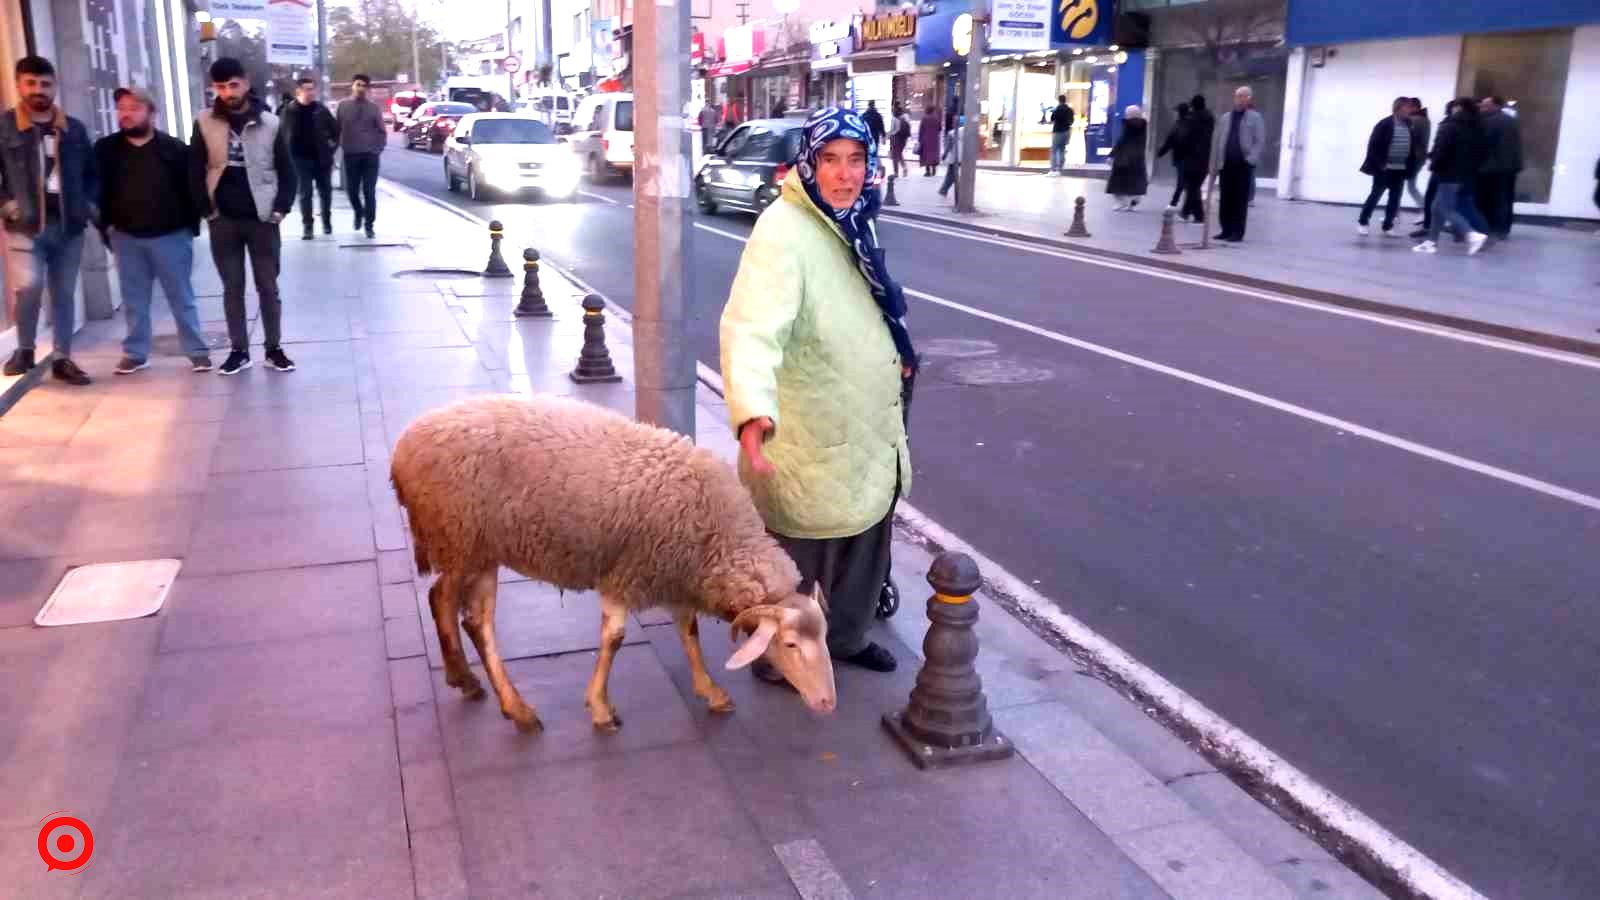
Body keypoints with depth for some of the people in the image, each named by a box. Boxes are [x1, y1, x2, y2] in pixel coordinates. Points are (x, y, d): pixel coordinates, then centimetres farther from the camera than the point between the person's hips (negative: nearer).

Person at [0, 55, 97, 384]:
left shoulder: (74, 129, 10)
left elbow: (92, 173, 16)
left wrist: (90, 203, 1)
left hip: (69, 225, 3)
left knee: (64, 294, 8)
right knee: (28, 287, -18)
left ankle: (62, 358, 17)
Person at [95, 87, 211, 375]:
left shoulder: (174, 148, -3)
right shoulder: (106, 149, 4)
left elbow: (190, 188, -2)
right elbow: (98, 189, 8)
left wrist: (191, 226, -6)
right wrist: (105, 225, 1)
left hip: (171, 235, -3)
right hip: (126, 237, 3)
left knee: (182, 297, 4)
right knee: (133, 299, 10)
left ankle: (197, 351, 10)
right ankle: (135, 353, 19)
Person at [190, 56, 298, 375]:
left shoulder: (269, 123, -1)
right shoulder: (205, 124, 1)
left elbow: (286, 171, 2)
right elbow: (195, 172, 4)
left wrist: (281, 209, -6)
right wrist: (207, 211, -2)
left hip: (262, 218, -1)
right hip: (223, 220, 1)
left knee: (268, 287, 6)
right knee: (232, 288, 7)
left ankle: (274, 349, 16)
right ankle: (239, 351, 15)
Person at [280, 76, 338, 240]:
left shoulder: (321, 109, 2)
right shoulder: (289, 111, -4)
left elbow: (335, 129, 11)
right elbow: (283, 134, 0)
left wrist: (332, 146, 3)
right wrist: (289, 154, -4)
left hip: (322, 158, 2)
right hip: (301, 159, -2)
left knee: (325, 191, 11)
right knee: (305, 193, -1)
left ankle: (327, 221, 29)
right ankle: (306, 226, 3)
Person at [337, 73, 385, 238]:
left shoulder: (374, 108, 4)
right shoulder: (343, 106, 5)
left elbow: (382, 131, 6)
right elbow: (337, 130, 8)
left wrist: (379, 148, -2)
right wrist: (336, 147, 5)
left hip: (370, 155, -1)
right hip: (350, 155, 1)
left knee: (369, 192, -4)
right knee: (352, 190, 3)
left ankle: (369, 226, 4)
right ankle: (359, 213, 33)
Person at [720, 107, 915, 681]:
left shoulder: (855, 221, 4)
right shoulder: (782, 231, -25)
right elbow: (752, 326, -41)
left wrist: (893, 356, 31)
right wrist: (752, 409, -56)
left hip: (867, 431, 9)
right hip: (809, 441, -9)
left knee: (863, 543, 24)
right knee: (799, 560, 9)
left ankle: (846, 637, 46)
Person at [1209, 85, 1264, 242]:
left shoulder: (1255, 118, 2)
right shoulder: (1226, 118, 13)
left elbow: (1260, 141, -4)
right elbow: (1217, 141, 13)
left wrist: (1251, 159, -15)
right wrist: (1214, 164, 7)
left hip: (1243, 165, -4)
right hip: (1226, 164, 4)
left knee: (1241, 200, -3)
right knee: (1225, 199, 5)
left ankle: (1237, 232, 1)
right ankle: (1226, 230, 13)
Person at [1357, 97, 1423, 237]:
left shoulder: (1410, 126, 7)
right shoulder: (1385, 124, -10)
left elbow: (1413, 147, 13)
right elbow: (1374, 144, -12)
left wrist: (1411, 166, 5)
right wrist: (1379, 163, -16)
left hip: (1401, 169, 5)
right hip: (1384, 168, -5)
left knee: (1395, 199, 5)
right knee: (1375, 195, 1)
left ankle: (1388, 226, 13)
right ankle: (1362, 222, 14)